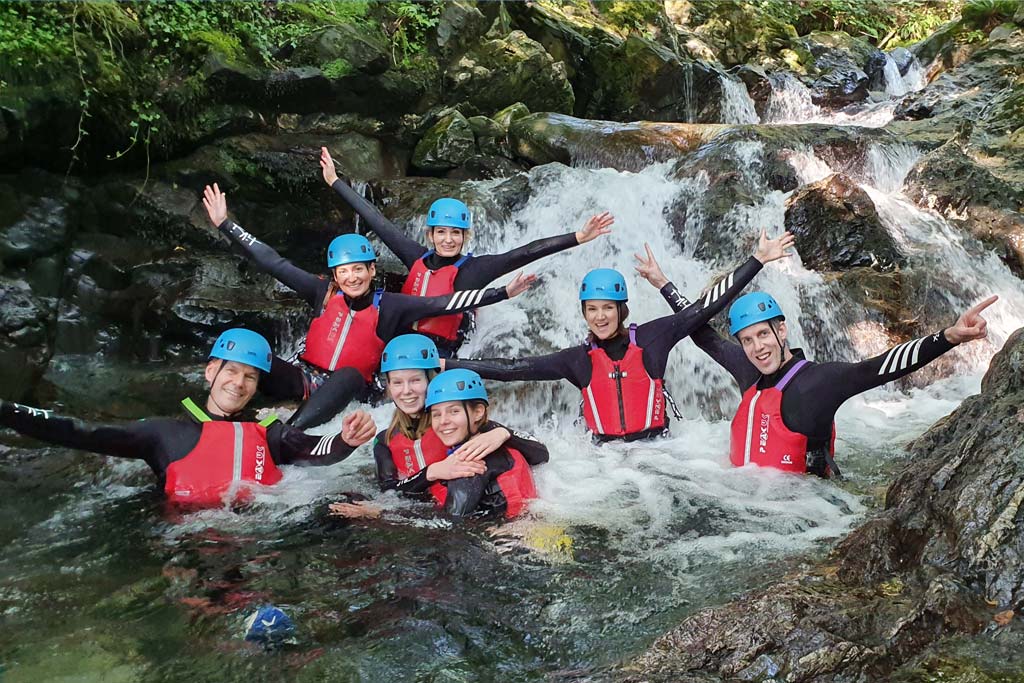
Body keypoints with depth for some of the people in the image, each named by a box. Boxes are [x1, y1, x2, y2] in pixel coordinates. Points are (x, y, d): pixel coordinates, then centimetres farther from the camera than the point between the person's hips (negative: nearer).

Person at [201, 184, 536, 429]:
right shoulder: (323, 293, 1)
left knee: (350, 375, -38)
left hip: (350, 387, -2)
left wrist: (504, 293, -17)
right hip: (305, 375, 2)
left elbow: (444, 303, -10)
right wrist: (225, 224, 0)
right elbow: (274, 263, 1)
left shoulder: (390, 307, -3)